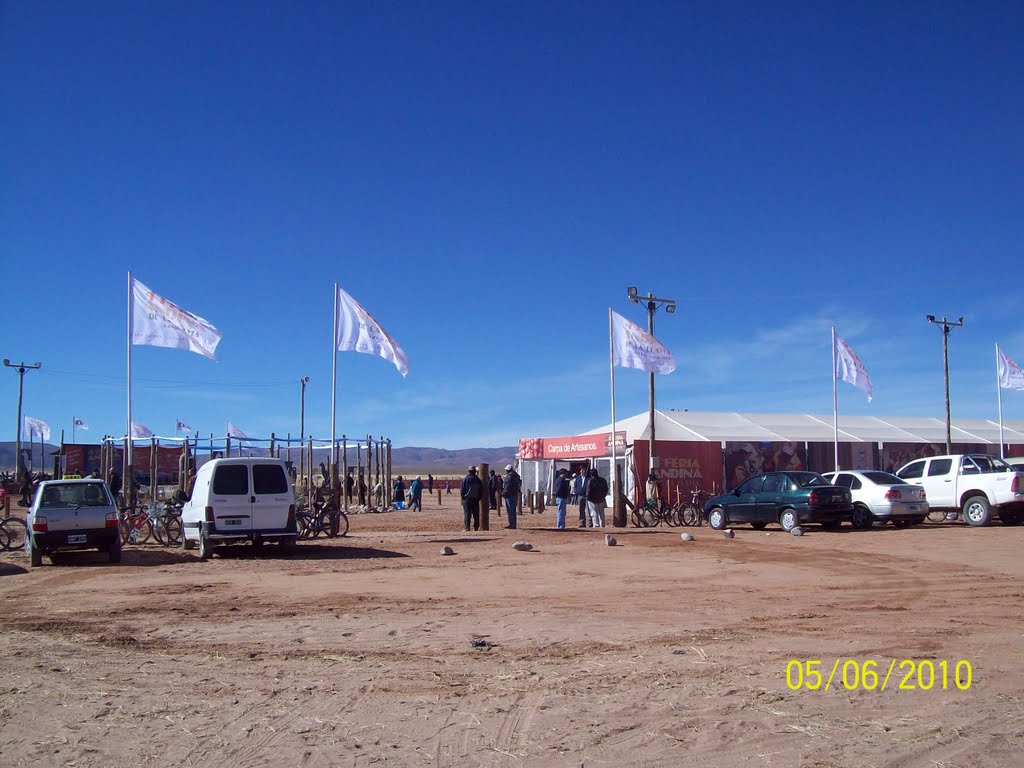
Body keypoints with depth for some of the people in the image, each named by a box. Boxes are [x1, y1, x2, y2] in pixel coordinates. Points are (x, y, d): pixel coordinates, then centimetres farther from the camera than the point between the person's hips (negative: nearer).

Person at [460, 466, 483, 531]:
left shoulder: (465, 479, -7)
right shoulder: (478, 480, 3)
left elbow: (462, 490, -7)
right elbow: (481, 490, 7)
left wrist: (463, 497, 5)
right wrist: (479, 498, 14)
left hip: (467, 499, -3)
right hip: (476, 499, 3)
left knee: (467, 514, -3)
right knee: (476, 515, 10)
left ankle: (466, 528, -9)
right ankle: (476, 528, 12)